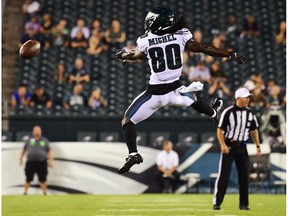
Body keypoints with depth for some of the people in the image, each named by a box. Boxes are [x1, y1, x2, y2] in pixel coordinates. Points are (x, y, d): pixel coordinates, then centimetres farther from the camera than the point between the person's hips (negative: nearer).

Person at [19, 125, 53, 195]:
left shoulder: (44, 141, 9)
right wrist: (21, 158, 16)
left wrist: (50, 160, -1)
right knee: (28, 179, 3)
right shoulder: (29, 140, 11)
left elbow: (49, 151, 8)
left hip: (41, 163, -1)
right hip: (30, 162, 1)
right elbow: (24, 150, 20)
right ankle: (25, 193, 14)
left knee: (43, 180, -2)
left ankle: (45, 193, 8)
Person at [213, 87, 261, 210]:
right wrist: (223, 145, -19)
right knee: (223, 175, -6)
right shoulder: (228, 112, -10)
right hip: (229, 146, -5)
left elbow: (254, 130, 15)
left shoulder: (250, 113, 5)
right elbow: (220, 130, -9)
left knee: (244, 175, 4)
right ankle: (217, 203, -1)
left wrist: (258, 145, 9)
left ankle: (243, 204, 13)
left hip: (242, 146, 5)